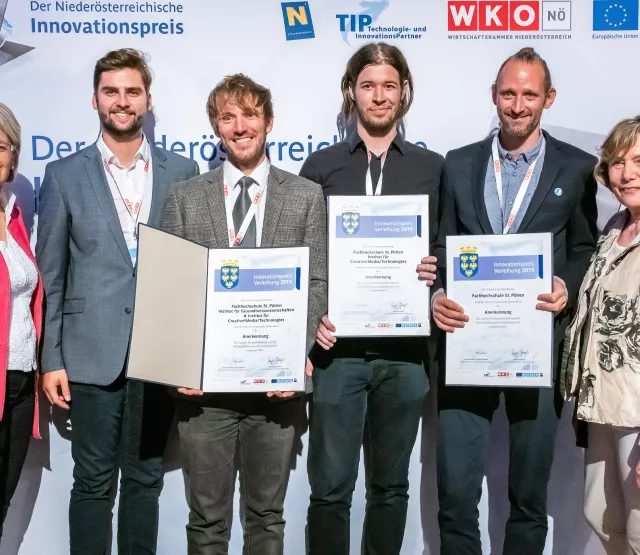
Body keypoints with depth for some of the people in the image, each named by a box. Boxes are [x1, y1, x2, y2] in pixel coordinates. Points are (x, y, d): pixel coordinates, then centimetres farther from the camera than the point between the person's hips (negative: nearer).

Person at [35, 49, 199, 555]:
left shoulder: (182, 172, 6)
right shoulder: (64, 175, 4)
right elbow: (50, 275, 3)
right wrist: (51, 360, -2)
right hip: (92, 354, -1)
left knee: (146, 480, 12)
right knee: (93, 483, 7)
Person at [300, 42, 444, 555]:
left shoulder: (433, 168, 8)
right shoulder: (321, 166, 6)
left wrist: (436, 271, -11)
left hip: (404, 349, 1)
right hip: (338, 347, -1)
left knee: (391, 485, 13)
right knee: (331, 487, 4)